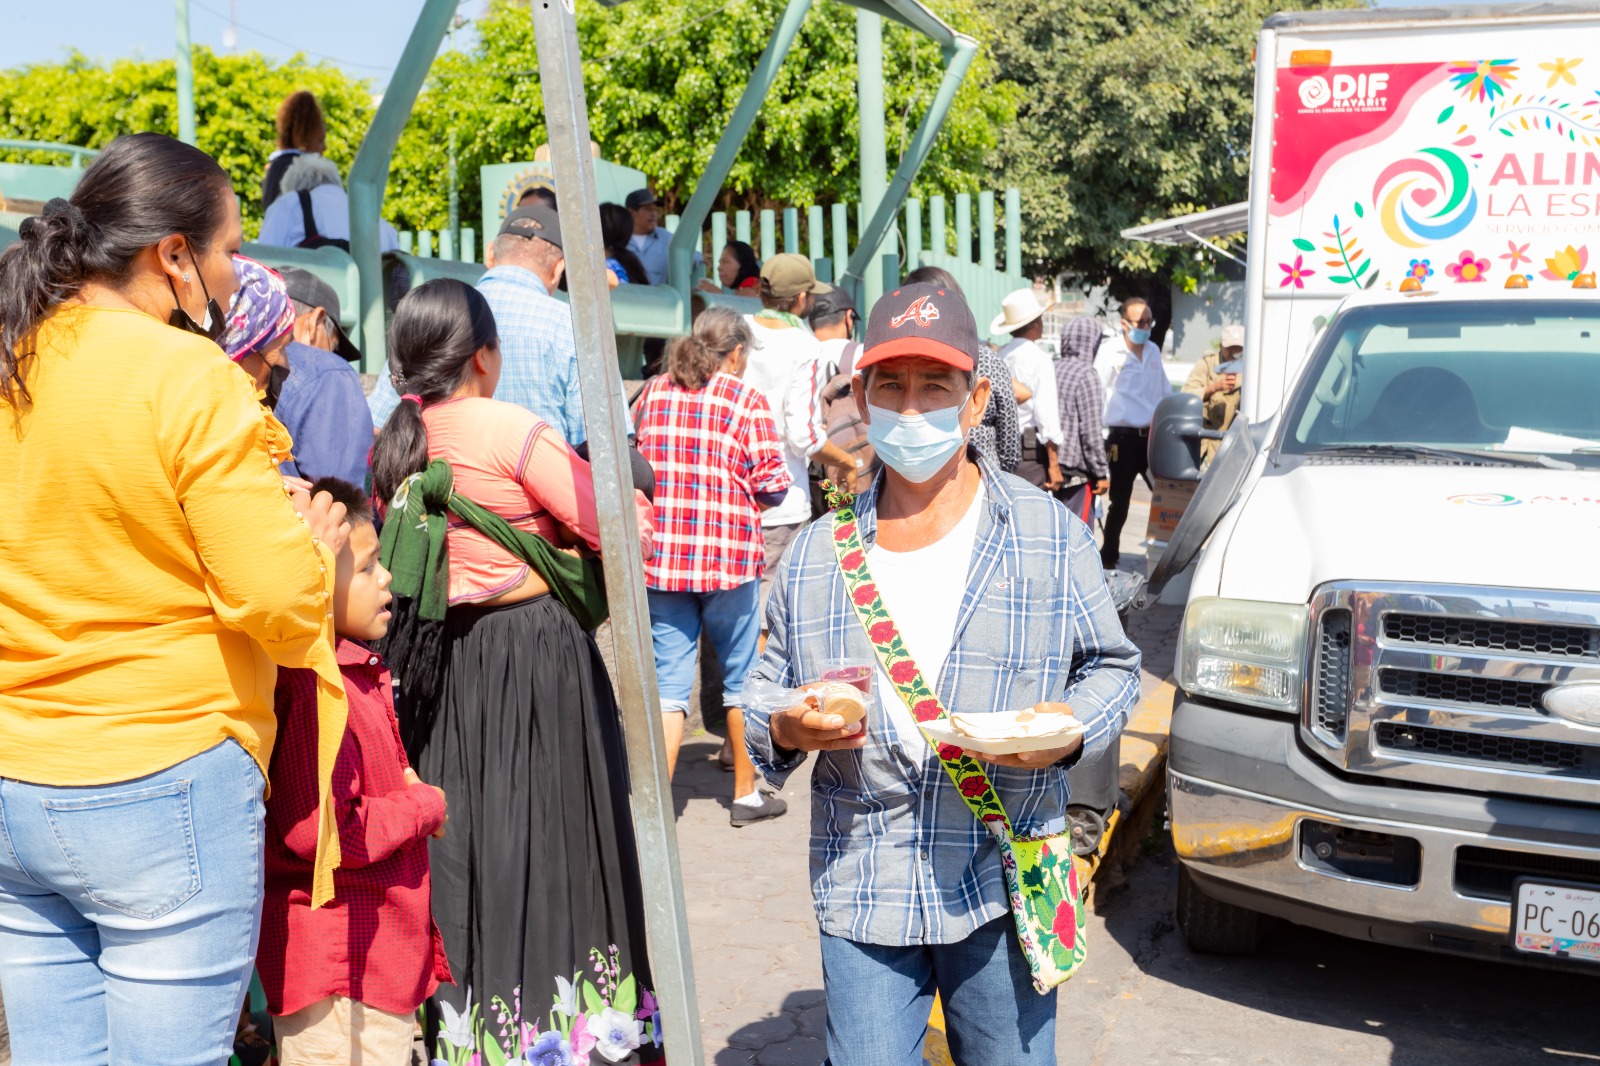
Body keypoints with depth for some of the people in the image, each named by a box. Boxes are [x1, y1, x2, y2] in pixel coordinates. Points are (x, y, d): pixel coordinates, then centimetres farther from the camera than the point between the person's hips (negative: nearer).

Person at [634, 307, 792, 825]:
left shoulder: (652, 393, 8)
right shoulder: (747, 401, -4)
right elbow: (773, 487, -7)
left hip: (660, 555, 3)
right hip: (729, 557, -3)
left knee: (668, 685, 5)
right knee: (742, 678, 14)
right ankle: (746, 793, 26)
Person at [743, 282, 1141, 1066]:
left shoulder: (1050, 535, 1)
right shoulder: (814, 556, 5)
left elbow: (1113, 666, 9)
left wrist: (1074, 726, -12)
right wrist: (785, 731, -11)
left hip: (1004, 883, -1)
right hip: (861, 890, 1)